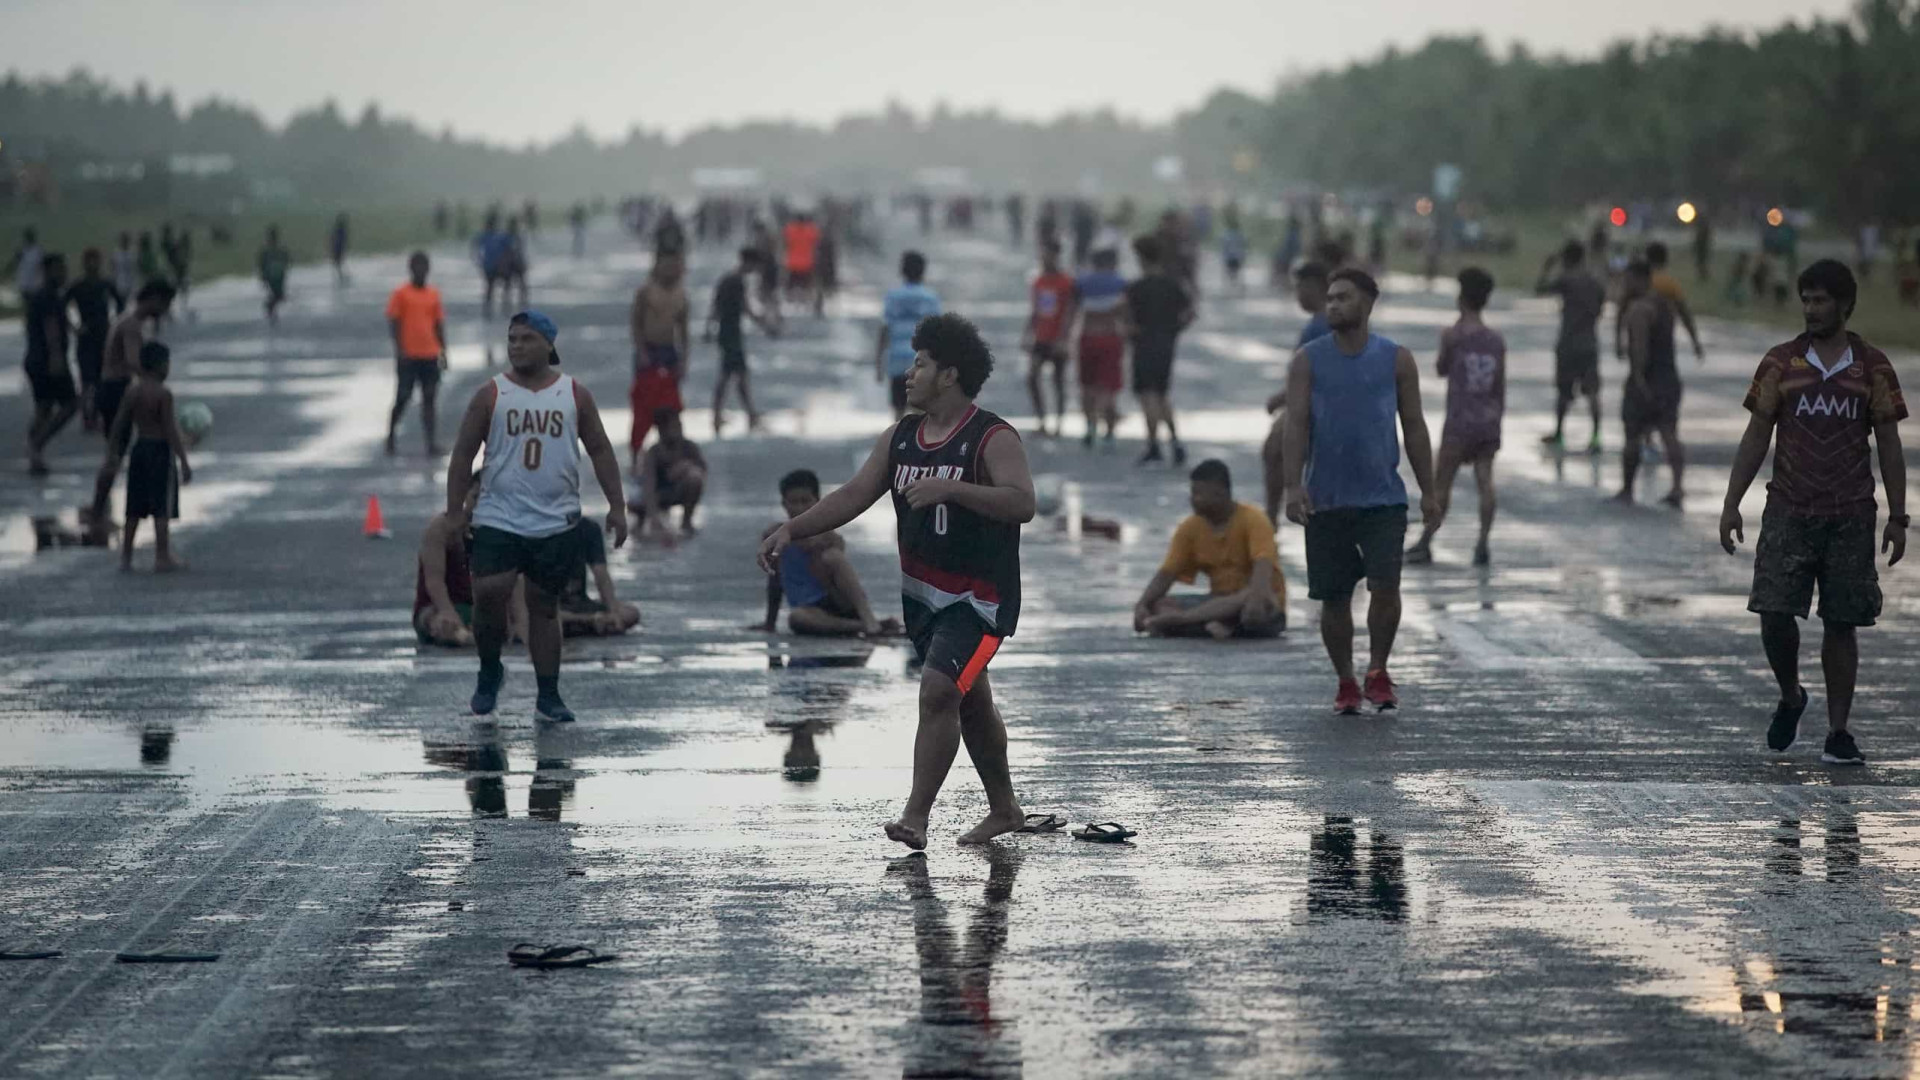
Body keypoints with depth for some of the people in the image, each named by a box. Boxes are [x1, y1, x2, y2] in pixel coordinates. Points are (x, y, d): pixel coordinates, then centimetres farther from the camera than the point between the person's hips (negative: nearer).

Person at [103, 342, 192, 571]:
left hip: (139, 449, 6)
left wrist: (112, 457, 15)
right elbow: (170, 430, -18)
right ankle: (162, 558, 2)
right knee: (162, 509, 0)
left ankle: (126, 557, 16)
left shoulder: (132, 392, 3)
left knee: (134, 509, 13)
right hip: (160, 451, -6)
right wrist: (184, 462, -15)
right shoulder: (163, 394, -15)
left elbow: (119, 426, 7)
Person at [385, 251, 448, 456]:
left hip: (430, 355, 4)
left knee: (429, 398, 1)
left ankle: (431, 443, -1)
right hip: (408, 356, -4)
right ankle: (390, 438, 17)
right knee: (402, 398, 1)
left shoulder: (433, 295, 10)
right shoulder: (401, 294, -3)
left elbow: (439, 324, 14)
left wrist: (443, 352, 9)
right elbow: (393, 323, -6)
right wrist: (400, 350, -15)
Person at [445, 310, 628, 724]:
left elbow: (600, 450, 9)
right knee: (489, 595, -16)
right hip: (498, 518, -1)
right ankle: (490, 671, 8)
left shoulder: (575, 395, 4)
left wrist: (616, 505, 1)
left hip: (555, 523, 1)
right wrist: (454, 512, -3)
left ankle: (548, 696, 14)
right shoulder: (491, 395, 0)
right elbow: (462, 456, 3)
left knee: (544, 606, 7)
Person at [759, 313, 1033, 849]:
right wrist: (791, 530, -6)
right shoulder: (900, 438, 6)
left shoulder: (993, 438, -15)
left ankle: (916, 817, -20)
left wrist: (949, 487, -37)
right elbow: (853, 495, 6)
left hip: (979, 597, -8)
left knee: (938, 688, -21)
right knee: (970, 700, 17)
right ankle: (1004, 809, 31)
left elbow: (1022, 503, -28)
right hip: (922, 592, 8)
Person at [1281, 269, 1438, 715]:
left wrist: (1428, 491, 4)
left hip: (1383, 498, -1)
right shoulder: (1308, 360, 3)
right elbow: (1296, 424, -3)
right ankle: (1346, 682, 18)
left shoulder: (1396, 360, 4)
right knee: (1334, 596, 4)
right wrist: (1293, 485, -15)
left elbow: (1414, 426, 7)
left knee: (1385, 586, -13)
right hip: (1326, 501, 1)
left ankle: (1378, 671, 6)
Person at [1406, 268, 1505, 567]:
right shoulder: (1496, 340, 5)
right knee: (1485, 481, 1)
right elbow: (1501, 386, 9)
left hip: (1459, 422, -4)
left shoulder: (1452, 335, -6)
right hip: (1489, 422, 4)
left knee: (1441, 484, 2)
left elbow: (1441, 370, 9)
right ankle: (1482, 544, -6)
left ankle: (1424, 543, 5)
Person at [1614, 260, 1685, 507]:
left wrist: (1638, 377, -28)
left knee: (1633, 436, 4)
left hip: (1646, 378, -8)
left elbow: (1640, 344, -24)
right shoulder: (1664, 304, 15)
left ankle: (1627, 490, 14)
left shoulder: (1639, 308, -14)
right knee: (1669, 433, 0)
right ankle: (1677, 486, -14)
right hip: (1670, 377, 8)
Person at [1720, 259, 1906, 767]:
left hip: (1850, 516, 0)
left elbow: (1889, 447, 6)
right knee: (1774, 614, -9)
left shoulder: (1873, 368, 4)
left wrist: (1897, 518, 1)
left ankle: (1838, 733, 8)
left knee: (1842, 624, 1)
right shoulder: (1781, 362, 5)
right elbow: (1756, 438, 7)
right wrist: (1732, 505, 1)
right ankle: (1790, 697, 19)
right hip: (1789, 511, 0)